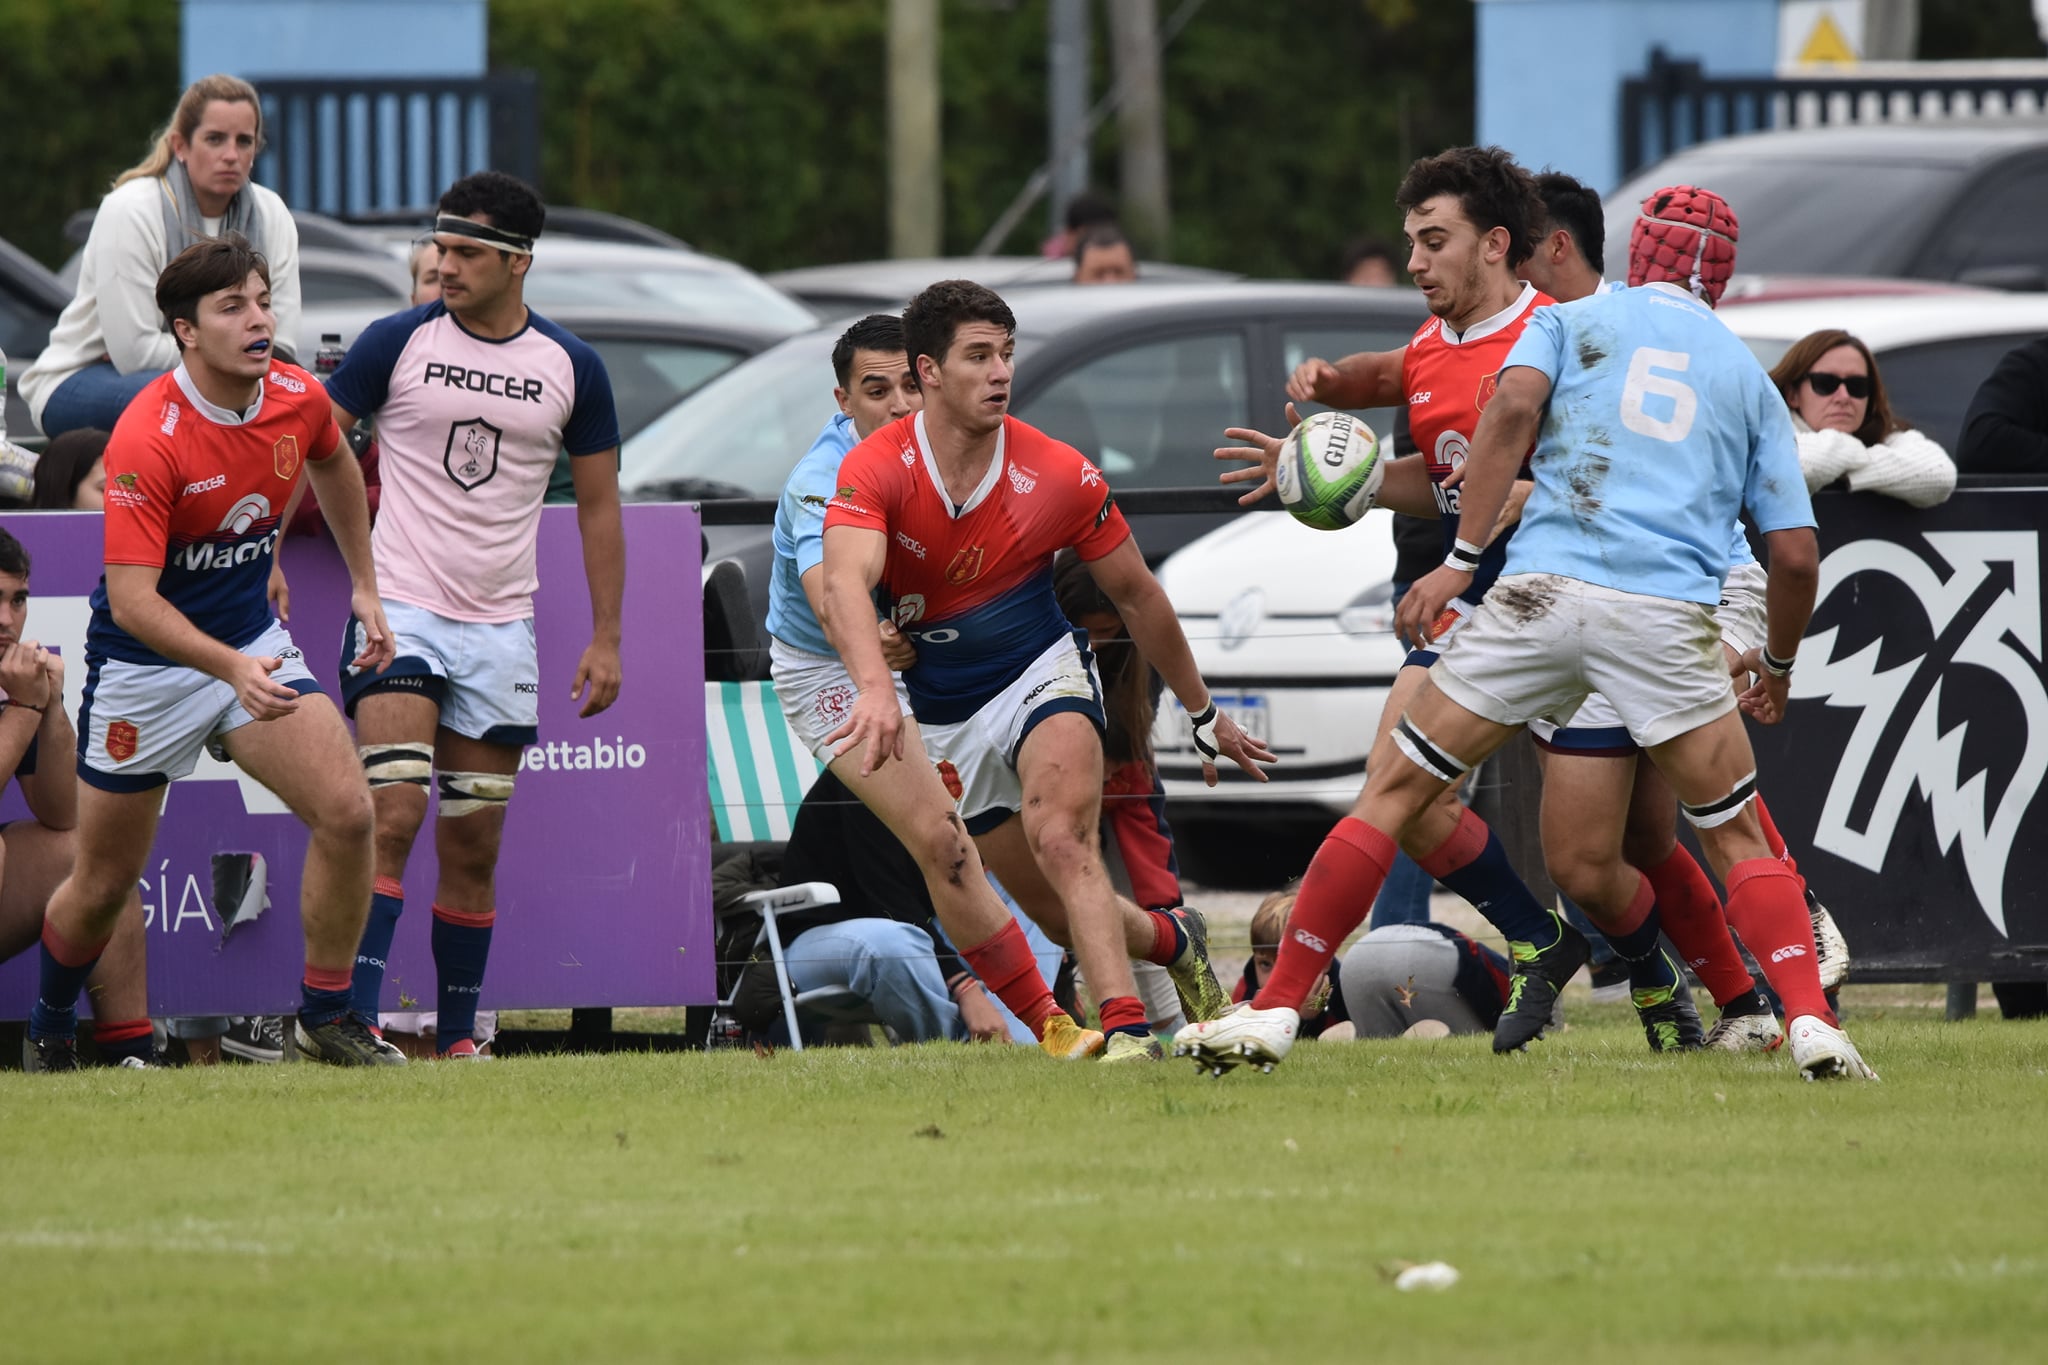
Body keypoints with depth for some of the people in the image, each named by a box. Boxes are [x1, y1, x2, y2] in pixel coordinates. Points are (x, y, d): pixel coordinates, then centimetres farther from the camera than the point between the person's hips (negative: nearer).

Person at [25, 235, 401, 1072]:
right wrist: (231, 666, -44)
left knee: (345, 811, -16)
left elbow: (333, 465, 19)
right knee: (104, 884, 6)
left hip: (250, 644, 5)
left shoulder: (298, 399, -8)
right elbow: (132, 599, -31)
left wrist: (364, 585, 19)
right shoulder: (148, 439, -27)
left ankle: (324, 1019, -2)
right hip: (143, 662, -5)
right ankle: (48, 1035, 34)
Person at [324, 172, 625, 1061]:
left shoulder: (571, 369, 4)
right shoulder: (397, 343, -2)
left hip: (501, 628, 3)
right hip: (400, 610, -3)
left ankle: (456, 1037, 14)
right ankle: (357, 1020, -21)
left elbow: (598, 505, 11)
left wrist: (606, 639, 7)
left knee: (473, 846, 6)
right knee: (393, 817, -17)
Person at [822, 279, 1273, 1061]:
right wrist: (875, 690, -55)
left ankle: (1125, 1027, -35)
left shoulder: (1060, 476, -13)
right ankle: (1170, 940, 37)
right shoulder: (875, 471, -17)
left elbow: (1135, 594, 2)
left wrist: (1202, 714, 10)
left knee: (1061, 838, -30)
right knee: (1055, 912, 8)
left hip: (1038, 680, -2)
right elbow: (846, 585, -35)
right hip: (939, 717, 2)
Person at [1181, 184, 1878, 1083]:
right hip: (1670, 619, 1)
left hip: (1543, 593, -1)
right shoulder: (1749, 377, 22)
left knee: (1394, 790, 7)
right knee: (1738, 838, 13)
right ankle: (1810, 1023, -7)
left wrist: (1462, 558, -5)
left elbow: (1514, 408, -4)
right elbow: (1795, 554, 17)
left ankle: (1274, 1011, 3)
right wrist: (1777, 663, 34)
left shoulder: (1569, 321, 19)